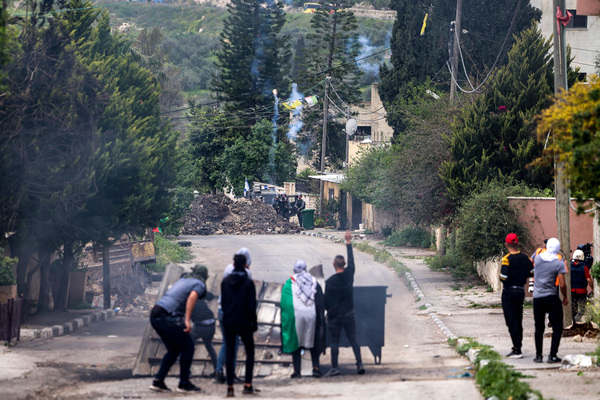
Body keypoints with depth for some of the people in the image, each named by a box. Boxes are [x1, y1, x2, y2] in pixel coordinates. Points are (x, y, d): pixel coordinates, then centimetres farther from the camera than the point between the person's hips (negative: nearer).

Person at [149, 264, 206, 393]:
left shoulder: (183, 280, 27)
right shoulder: (200, 285, 4)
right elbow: (192, 296, -17)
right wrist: (187, 320, -23)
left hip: (154, 315, 8)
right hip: (167, 317, -8)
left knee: (174, 350, 19)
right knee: (188, 347, 6)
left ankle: (158, 381, 12)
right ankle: (184, 383, 10)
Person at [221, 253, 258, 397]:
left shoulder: (225, 282, 1)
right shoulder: (248, 283, -10)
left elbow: (223, 302, 6)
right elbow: (251, 305, -10)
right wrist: (254, 323, 1)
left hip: (228, 322, 3)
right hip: (244, 322, -3)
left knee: (230, 353, 7)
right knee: (250, 352, 11)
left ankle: (230, 387, 2)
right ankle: (247, 385, 2)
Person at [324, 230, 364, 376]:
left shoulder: (330, 282, -14)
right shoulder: (349, 275, -5)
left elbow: (327, 300, -9)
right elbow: (351, 260, 12)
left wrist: (328, 310, 10)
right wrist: (349, 243, 21)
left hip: (335, 315, -3)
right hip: (349, 314, 3)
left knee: (334, 342, 2)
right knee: (353, 339, 8)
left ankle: (334, 368, 2)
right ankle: (359, 364, 2)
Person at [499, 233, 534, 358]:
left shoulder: (507, 259, -16)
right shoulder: (525, 258, 2)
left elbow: (503, 277, -21)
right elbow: (532, 273, 5)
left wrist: (502, 279, 1)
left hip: (509, 292, -6)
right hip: (521, 291, 6)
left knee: (511, 321, -4)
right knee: (518, 321, 15)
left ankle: (517, 350, -8)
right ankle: (517, 347, 20)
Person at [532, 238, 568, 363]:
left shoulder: (538, 258, -1)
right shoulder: (559, 263, -11)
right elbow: (562, 285, -13)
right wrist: (565, 297, 3)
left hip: (537, 298, 4)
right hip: (551, 298, -4)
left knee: (539, 328, 14)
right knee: (557, 328, 5)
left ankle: (538, 355, 14)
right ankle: (552, 355, -3)